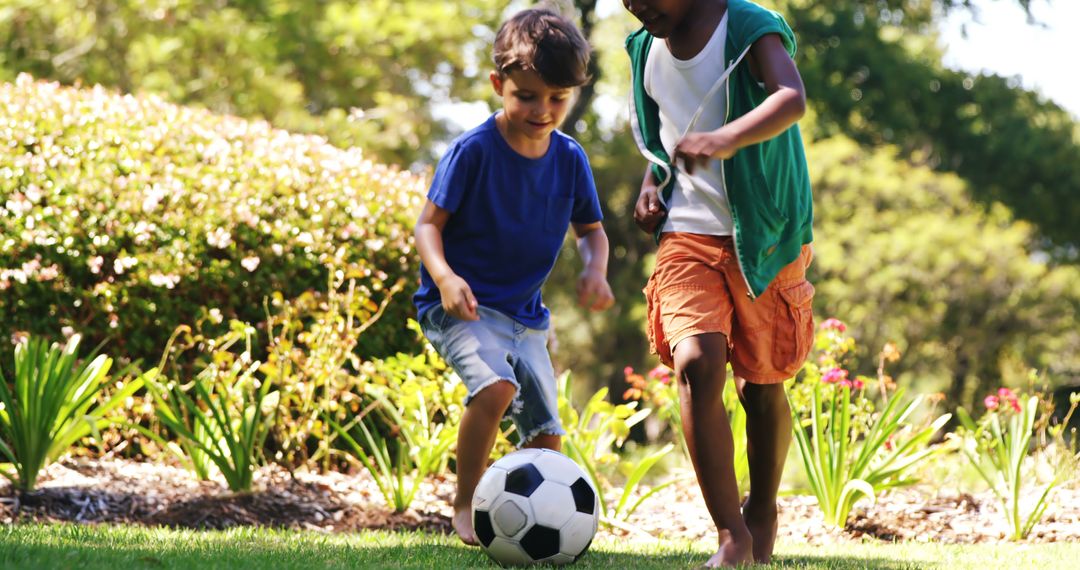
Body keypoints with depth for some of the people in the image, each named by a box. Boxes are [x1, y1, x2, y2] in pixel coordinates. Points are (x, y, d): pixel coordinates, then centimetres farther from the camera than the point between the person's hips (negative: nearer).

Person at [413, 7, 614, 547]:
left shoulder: (570, 159, 0)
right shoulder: (473, 150, -14)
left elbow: (590, 228, 14)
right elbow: (429, 223, -11)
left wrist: (595, 269, -7)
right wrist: (444, 276, -29)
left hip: (524, 315, 6)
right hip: (459, 304, -6)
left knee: (546, 437, 3)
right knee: (495, 386, -31)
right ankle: (465, 503, -15)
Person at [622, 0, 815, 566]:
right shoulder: (646, 48, 7)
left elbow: (791, 99, -32)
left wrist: (727, 138, -49)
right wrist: (651, 183, 8)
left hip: (764, 237, -3)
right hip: (686, 233, 3)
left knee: (761, 384, 8)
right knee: (695, 364, -18)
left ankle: (763, 511, 34)